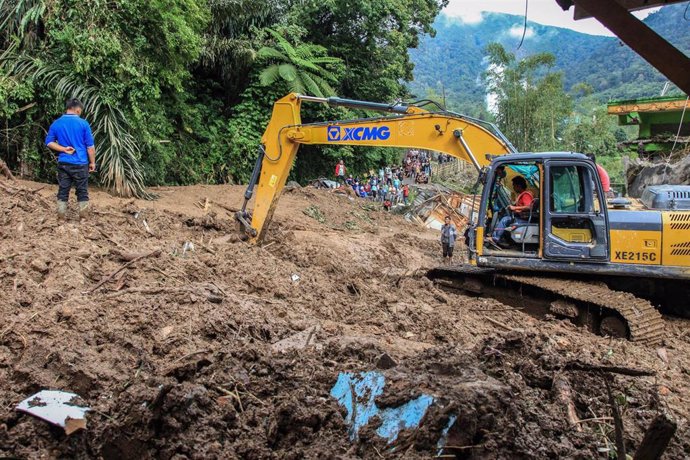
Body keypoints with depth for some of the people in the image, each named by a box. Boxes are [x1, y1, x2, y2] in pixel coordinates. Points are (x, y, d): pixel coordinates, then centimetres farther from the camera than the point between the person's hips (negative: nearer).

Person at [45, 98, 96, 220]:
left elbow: (49, 142, 2)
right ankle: (83, 218, 12)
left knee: (63, 191, 8)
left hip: (63, 163, 3)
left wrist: (64, 149, -3)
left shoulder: (56, 123, 3)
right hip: (80, 164, -3)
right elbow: (90, 146, -5)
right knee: (82, 191, 7)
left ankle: (61, 218, 11)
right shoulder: (83, 123, -6)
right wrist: (92, 162, 3)